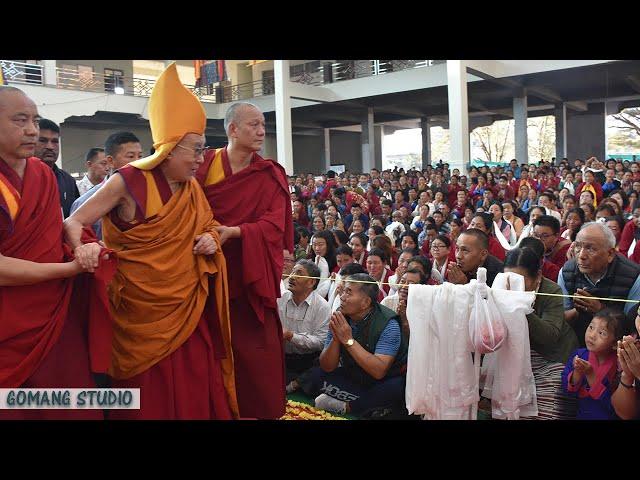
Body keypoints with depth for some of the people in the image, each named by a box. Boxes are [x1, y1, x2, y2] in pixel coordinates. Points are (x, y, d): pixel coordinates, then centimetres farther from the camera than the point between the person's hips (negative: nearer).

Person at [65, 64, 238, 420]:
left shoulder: (192, 187, 5)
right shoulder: (129, 182, -12)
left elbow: (210, 228, 19)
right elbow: (74, 223, -10)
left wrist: (212, 239, -4)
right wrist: (83, 249, -32)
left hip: (188, 310, 5)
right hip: (142, 312, -5)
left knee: (194, 393, 10)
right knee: (149, 399, 7)